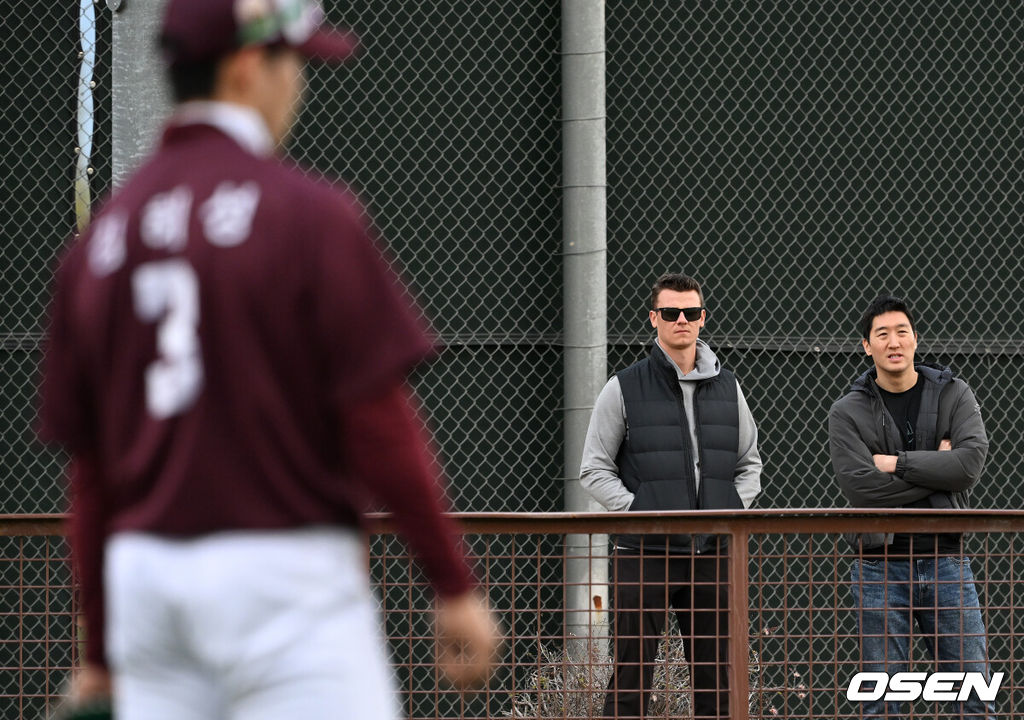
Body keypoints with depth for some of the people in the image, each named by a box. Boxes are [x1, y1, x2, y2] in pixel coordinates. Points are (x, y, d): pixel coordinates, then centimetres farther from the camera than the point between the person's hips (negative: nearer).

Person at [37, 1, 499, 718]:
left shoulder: (102, 236, 9)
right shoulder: (306, 212, -9)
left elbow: (88, 468, 12)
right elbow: (381, 423, -11)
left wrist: (101, 649, 18)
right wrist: (457, 587, -4)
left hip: (141, 577, 6)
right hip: (284, 574, -6)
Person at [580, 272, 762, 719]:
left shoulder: (727, 388, 12)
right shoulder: (624, 389, 1)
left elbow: (749, 463, 21)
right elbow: (594, 470, 2)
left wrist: (734, 507, 3)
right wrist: (636, 510, -11)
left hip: (712, 552, 3)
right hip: (644, 553, -3)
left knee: (717, 676, 6)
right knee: (631, 674, -3)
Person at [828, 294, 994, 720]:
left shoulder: (953, 395, 5)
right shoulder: (847, 413, 0)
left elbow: (971, 461, -11)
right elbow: (860, 488, -14)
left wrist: (897, 464, -12)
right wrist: (936, 468, -10)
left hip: (946, 561, 1)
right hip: (880, 568, -1)